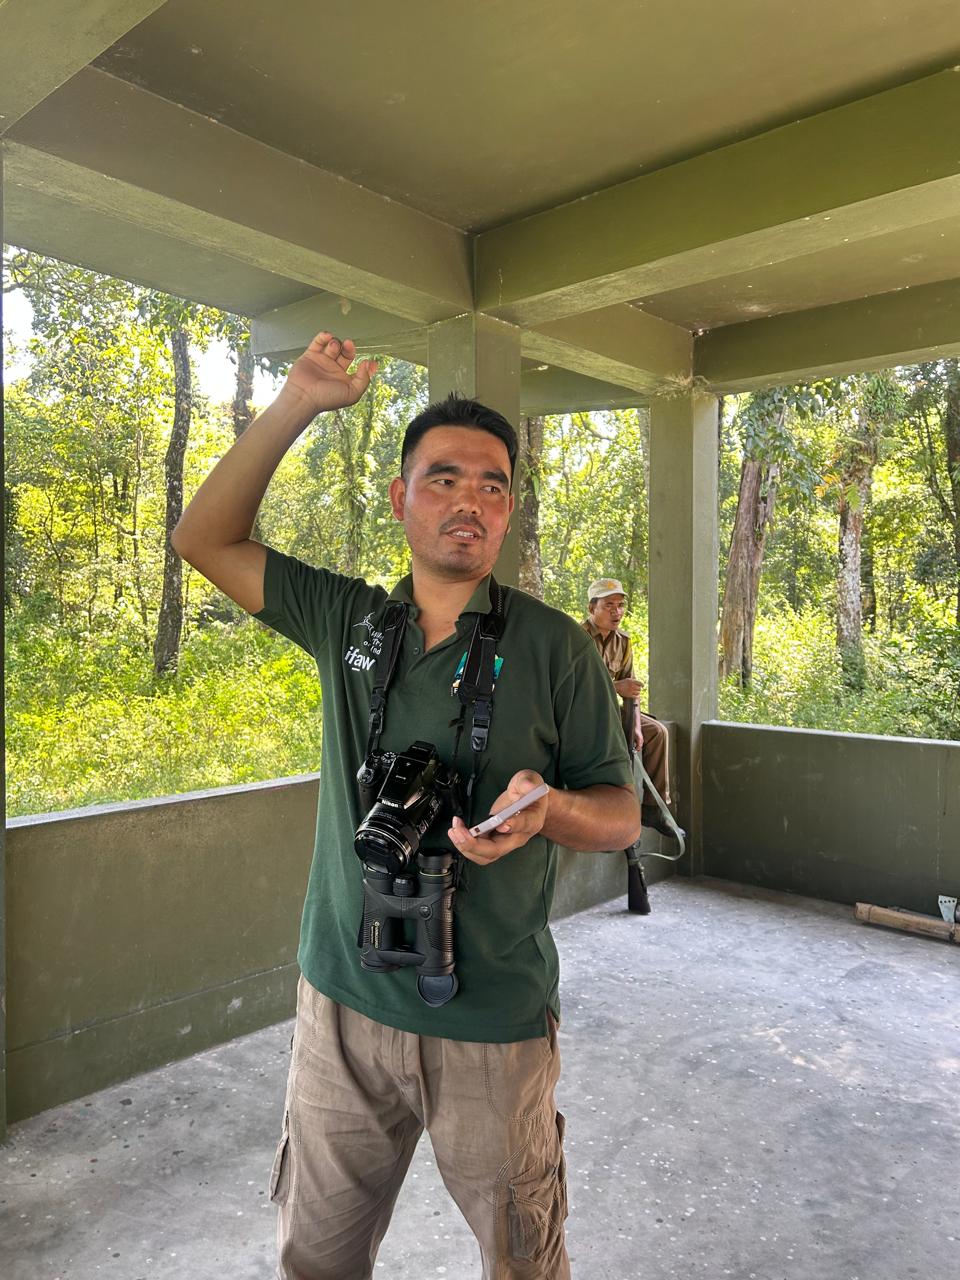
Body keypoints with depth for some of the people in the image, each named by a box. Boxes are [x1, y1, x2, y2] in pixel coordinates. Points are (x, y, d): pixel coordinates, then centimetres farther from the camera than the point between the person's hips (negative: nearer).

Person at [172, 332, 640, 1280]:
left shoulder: (552, 648, -8)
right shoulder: (346, 619, 1)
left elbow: (620, 816, -3)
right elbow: (205, 537, 2)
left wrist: (548, 809, -26)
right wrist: (296, 405, -6)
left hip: (493, 1022, -2)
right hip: (342, 1002, 3)